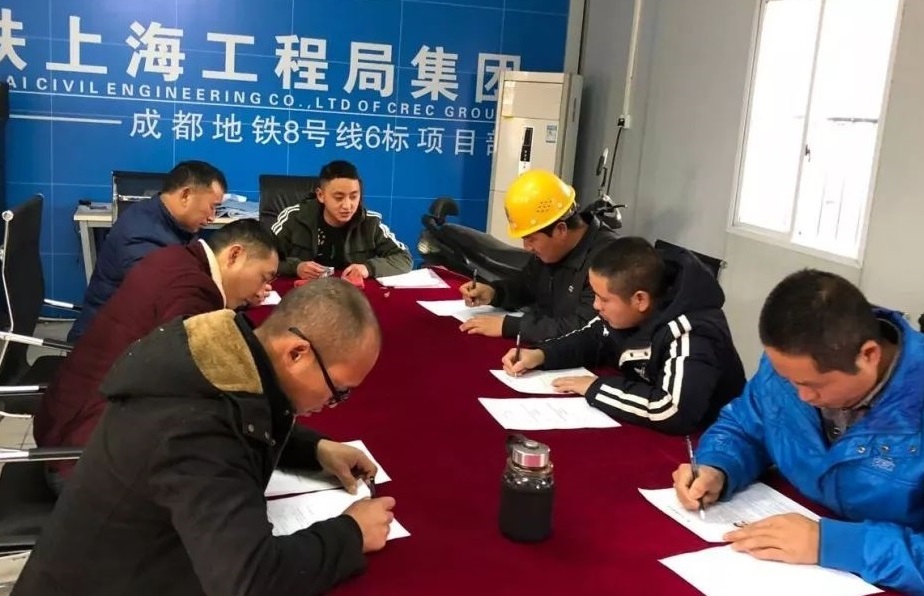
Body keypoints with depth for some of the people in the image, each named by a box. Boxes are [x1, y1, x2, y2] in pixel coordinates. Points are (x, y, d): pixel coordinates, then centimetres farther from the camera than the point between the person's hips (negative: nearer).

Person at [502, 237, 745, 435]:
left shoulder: (691, 336, -32)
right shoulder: (630, 310, -8)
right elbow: (593, 338, 10)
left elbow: (675, 412, -44)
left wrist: (595, 388, -30)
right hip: (643, 430, 8)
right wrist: (540, 355, -8)